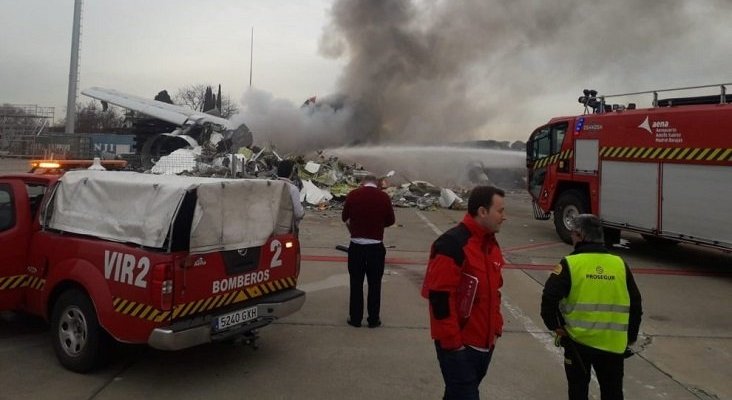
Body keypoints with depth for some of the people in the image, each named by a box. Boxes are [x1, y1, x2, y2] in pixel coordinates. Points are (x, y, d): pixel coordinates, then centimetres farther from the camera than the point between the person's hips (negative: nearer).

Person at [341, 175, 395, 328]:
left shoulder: (353, 194, -4)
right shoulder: (383, 197, -6)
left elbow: (344, 217, 7)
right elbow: (390, 220, 4)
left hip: (356, 245, 1)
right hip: (376, 246, 0)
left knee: (356, 283, 11)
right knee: (375, 284, 10)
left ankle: (355, 318, 17)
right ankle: (373, 319, 18)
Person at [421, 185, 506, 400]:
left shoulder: (491, 244, 9)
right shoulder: (452, 244, -21)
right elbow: (439, 296, -22)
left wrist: (495, 327, 15)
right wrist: (452, 341, -19)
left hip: (484, 342, 8)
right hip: (458, 345, -8)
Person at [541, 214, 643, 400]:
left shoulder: (570, 264, -11)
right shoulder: (620, 265, 1)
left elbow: (549, 297, -16)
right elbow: (635, 305, 7)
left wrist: (554, 326, -1)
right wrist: (631, 337, 18)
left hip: (578, 341, -2)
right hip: (613, 344, 3)